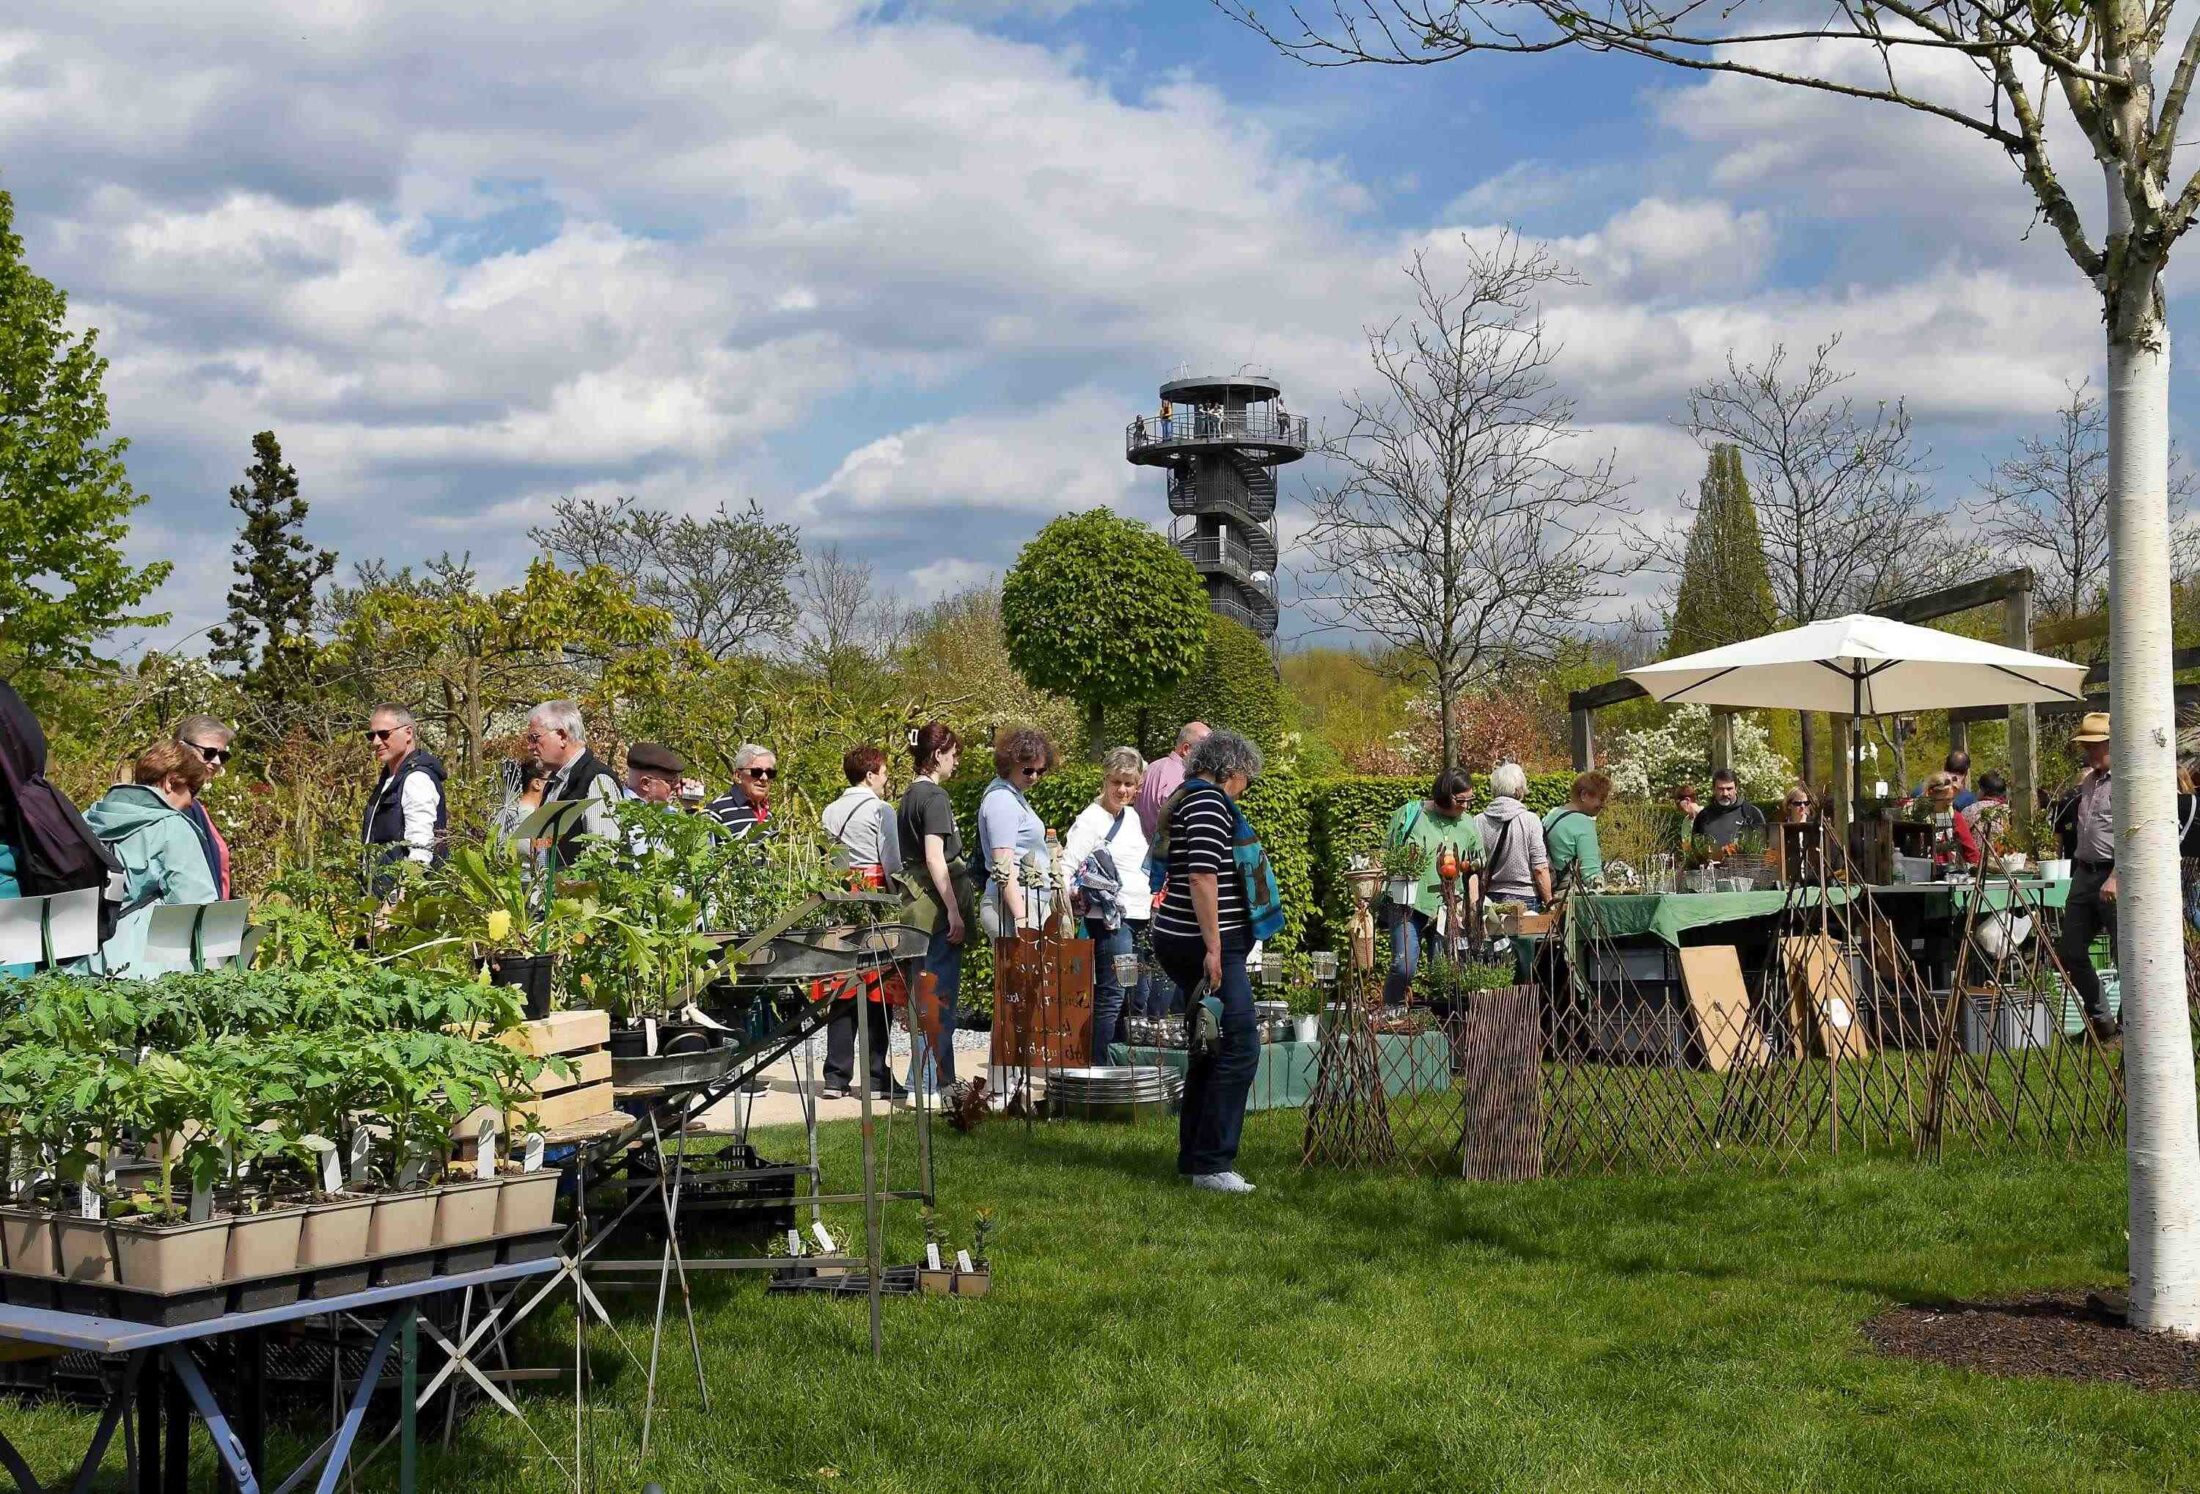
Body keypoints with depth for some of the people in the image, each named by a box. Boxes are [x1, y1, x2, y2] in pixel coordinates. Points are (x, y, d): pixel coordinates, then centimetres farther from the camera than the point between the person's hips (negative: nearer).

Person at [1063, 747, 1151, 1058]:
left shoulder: (1132, 817, 15)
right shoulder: (1090, 819, -7)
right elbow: (1067, 864, -15)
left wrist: (1151, 896, 18)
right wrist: (1071, 893, -29)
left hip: (1139, 917, 8)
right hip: (1109, 919, -8)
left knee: (1132, 998, 9)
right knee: (1112, 995, -12)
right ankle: (1097, 1068, -9)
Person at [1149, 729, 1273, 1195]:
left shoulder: (1185, 799, 20)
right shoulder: (1210, 802, -12)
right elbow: (1202, 876, -22)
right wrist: (1214, 947, -23)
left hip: (1183, 941, 11)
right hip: (1202, 943, -11)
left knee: (1210, 1050, 15)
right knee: (1238, 1048, -9)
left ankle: (1192, 1157, 20)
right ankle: (1211, 1163, -8)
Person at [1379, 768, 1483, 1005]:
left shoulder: (1468, 827, 10)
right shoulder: (1408, 814, 0)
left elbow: (1473, 871, 17)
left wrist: (1474, 906, 8)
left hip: (1448, 910, 4)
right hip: (1409, 905, -4)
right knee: (1403, 967, -16)